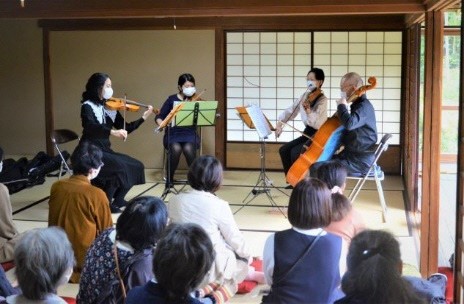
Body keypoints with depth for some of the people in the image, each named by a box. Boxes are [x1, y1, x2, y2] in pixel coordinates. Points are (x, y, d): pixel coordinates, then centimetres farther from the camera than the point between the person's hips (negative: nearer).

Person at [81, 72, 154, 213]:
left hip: (105, 150, 7)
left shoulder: (109, 107, 8)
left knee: (136, 166, 1)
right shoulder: (87, 106, -12)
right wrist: (112, 132, -45)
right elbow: (89, 126, -32)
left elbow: (125, 129, 9)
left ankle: (118, 199, 15)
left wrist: (144, 117, -2)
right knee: (119, 167, -28)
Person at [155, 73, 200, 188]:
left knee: (188, 149, -33)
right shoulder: (172, 99, 6)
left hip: (190, 134, 0)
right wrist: (161, 123, -16)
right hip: (173, 134, 0)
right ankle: (169, 179, -11)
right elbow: (159, 116, 5)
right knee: (176, 149, -32)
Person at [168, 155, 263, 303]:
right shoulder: (219, 206, -19)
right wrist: (248, 255, 14)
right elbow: (235, 238, -7)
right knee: (242, 259, 28)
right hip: (212, 268, -5)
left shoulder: (175, 201, -8)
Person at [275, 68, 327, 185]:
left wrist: (308, 109, -46)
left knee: (295, 152, -23)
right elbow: (291, 111, 8)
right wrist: (280, 123, -6)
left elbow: (315, 122, -28)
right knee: (284, 150, -6)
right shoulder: (305, 96, 7)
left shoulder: (322, 99, -15)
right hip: (307, 133, 8)